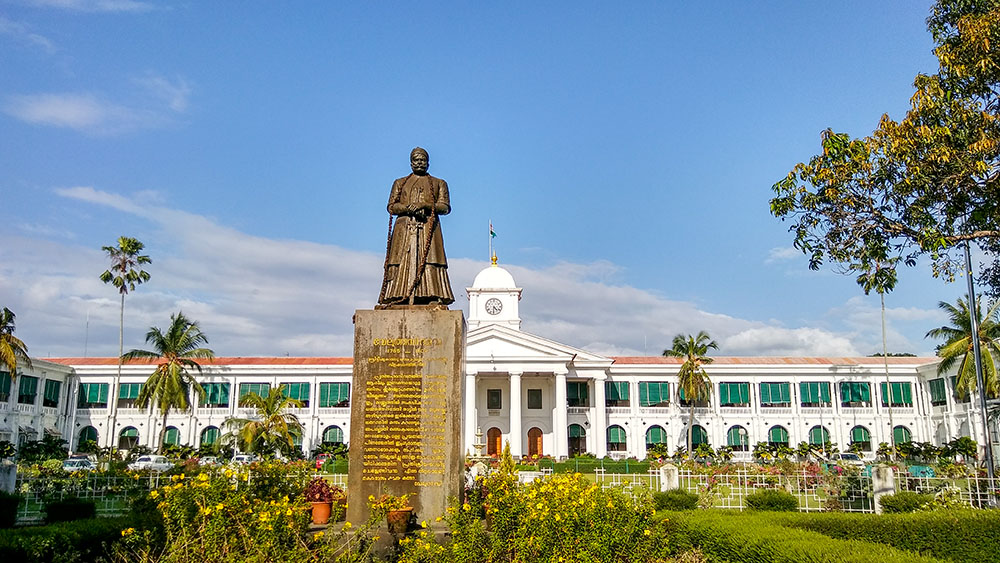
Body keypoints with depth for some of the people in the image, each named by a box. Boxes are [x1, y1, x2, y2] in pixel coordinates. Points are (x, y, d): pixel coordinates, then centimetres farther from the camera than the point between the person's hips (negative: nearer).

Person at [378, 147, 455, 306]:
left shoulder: (439, 183, 19)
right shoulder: (400, 183, 22)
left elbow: (446, 207, 5)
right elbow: (391, 206, 10)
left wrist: (424, 205, -11)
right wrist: (409, 208, -9)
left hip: (429, 229, -1)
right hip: (404, 230, 1)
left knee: (429, 262, -15)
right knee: (402, 265, -12)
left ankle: (433, 298, -23)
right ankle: (400, 299, -19)